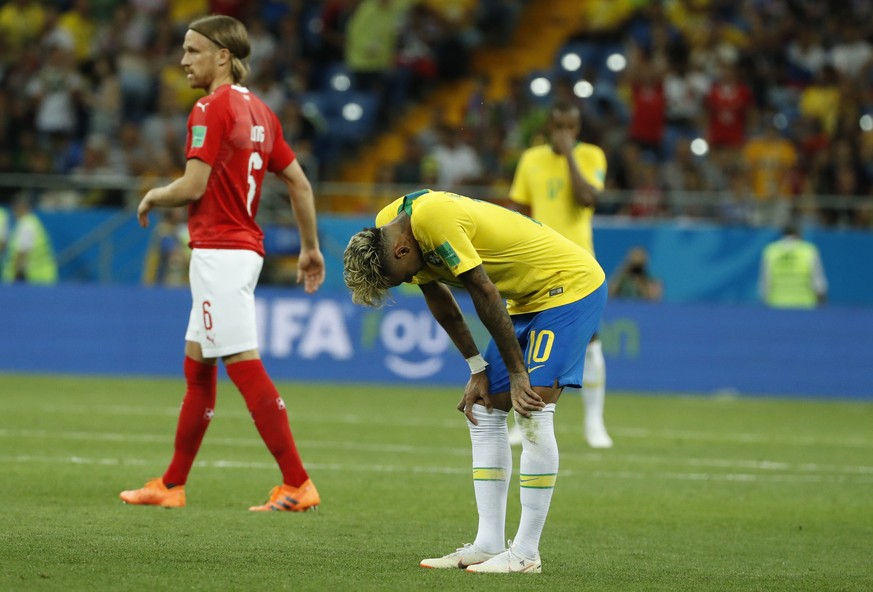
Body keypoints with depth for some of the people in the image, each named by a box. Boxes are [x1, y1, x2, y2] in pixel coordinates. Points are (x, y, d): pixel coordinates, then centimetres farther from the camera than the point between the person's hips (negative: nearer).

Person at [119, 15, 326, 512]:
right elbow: (299, 183, 15)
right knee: (197, 366, 16)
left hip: (219, 251, -10)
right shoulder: (259, 111, 14)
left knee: (246, 367, -11)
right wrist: (311, 248, 21)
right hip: (245, 248, 10)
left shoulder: (212, 108, -13)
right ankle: (173, 485, 23)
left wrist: (153, 197, 2)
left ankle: (298, 485, -14)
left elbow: (193, 186, -18)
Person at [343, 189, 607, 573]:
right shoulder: (387, 230, -1)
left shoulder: (431, 218, -29)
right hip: (526, 298, 10)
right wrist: (478, 370, 7)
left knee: (534, 412, -17)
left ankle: (526, 553, -15)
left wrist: (517, 373, -18)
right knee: (484, 411, 5)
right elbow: (439, 300, 10)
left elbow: (485, 293, -25)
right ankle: (489, 545, 6)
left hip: (570, 283, -10)